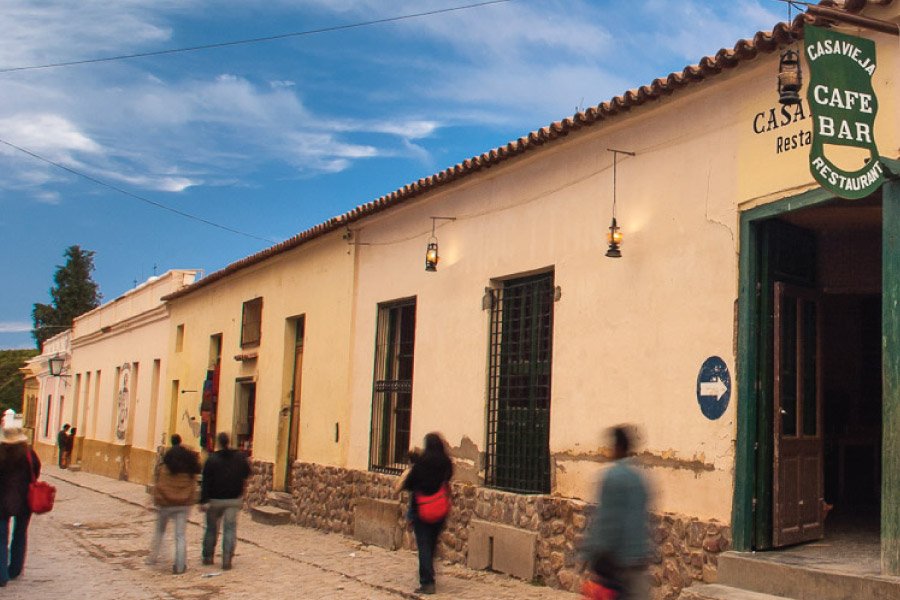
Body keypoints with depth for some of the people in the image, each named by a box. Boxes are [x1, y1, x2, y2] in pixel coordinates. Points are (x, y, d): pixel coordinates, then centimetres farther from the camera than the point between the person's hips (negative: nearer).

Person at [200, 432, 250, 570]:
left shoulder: (212, 459, -9)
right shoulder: (240, 457, -2)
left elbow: (206, 482, -11)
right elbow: (247, 474, 9)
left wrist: (203, 501, -11)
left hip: (215, 500, -1)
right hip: (234, 499, 1)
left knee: (211, 528, 14)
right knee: (230, 528, 2)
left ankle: (208, 557, 21)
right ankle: (227, 560, -4)